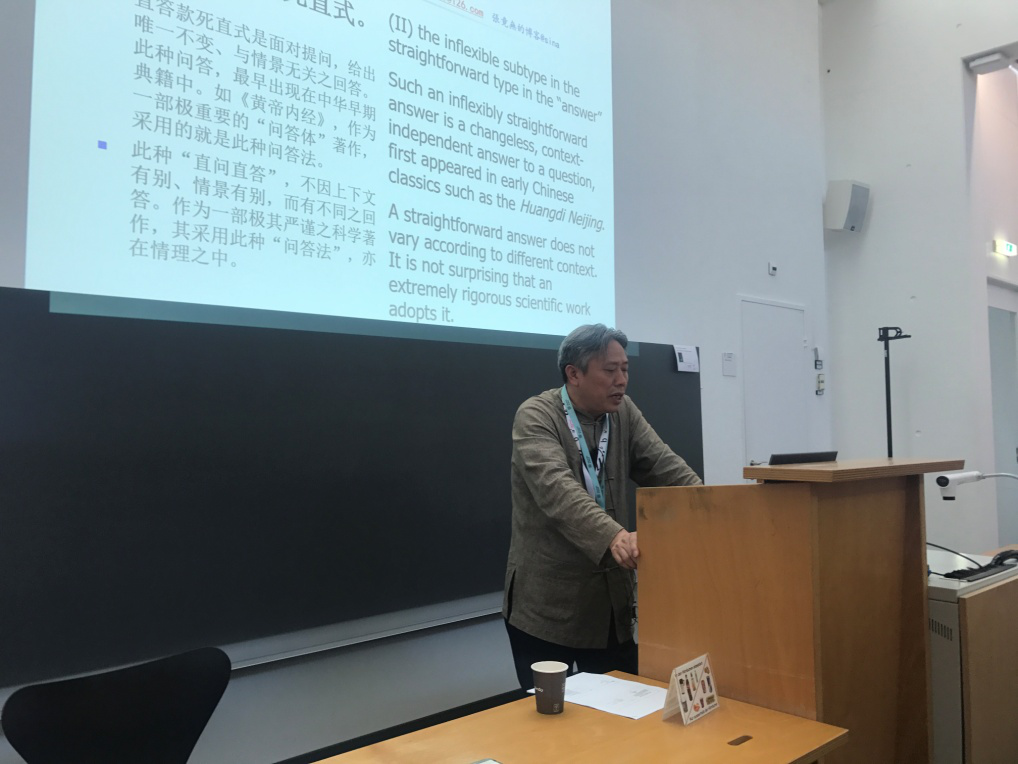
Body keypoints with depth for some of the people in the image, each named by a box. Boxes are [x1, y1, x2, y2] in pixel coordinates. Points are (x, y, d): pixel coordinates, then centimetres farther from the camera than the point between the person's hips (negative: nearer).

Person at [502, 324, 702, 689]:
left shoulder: (624, 413, 5)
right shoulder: (536, 416, -14)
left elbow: (669, 470, -3)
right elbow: (556, 488, -30)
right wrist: (613, 537, -45)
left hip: (612, 596, 5)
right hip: (546, 600, -5)